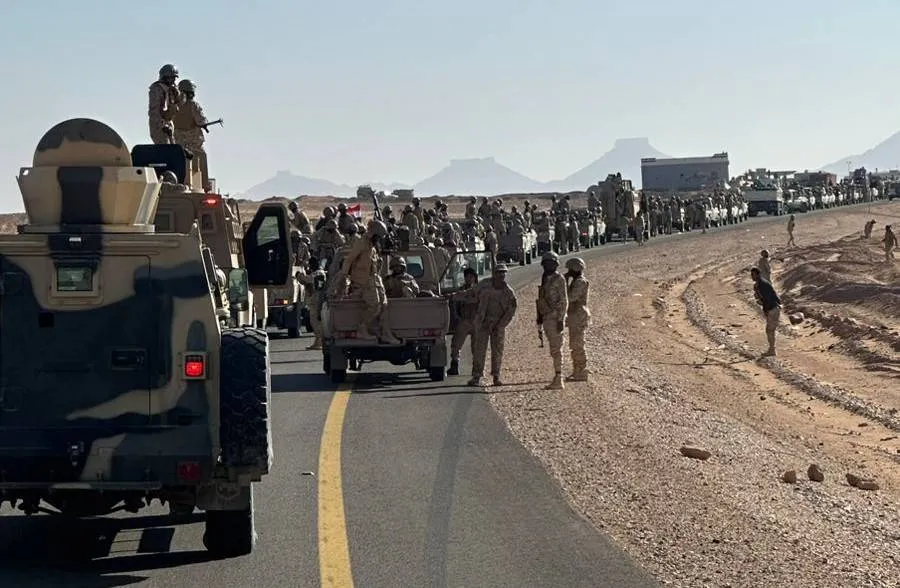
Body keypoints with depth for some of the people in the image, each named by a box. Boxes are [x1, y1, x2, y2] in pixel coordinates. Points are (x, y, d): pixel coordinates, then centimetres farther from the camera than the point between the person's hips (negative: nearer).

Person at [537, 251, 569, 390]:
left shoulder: (559, 279, -9)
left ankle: (558, 380, -9)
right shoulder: (545, 279, 16)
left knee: (556, 348, -9)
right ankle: (557, 378, 14)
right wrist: (540, 316, 19)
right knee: (553, 349, 10)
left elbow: (564, 301, -13)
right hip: (547, 318, 8)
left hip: (555, 317, -8)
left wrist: (560, 320, -18)